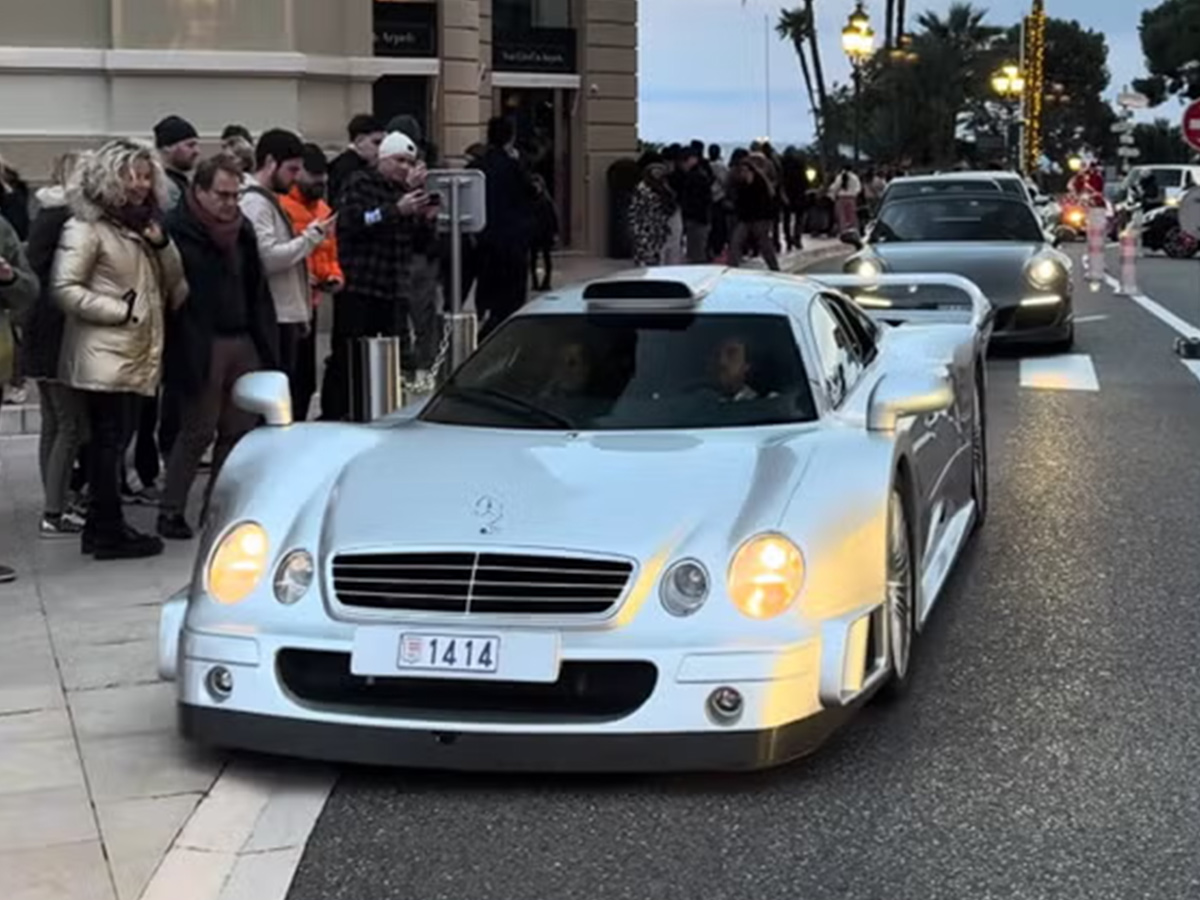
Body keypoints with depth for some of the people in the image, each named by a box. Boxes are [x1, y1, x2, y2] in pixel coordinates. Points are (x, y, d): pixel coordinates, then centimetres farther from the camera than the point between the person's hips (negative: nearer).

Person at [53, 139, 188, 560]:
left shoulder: (142, 225, 19)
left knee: (110, 440, 11)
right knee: (109, 439, -7)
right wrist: (121, 311, -16)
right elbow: (65, 289, -14)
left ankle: (101, 525, 17)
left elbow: (173, 284, 14)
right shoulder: (86, 228, -6)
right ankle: (109, 531, -4)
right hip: (104, 355, -8)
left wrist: (161, 244, -4)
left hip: (135, 354, 8)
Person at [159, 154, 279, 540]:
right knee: (199, 430, -4)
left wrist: (265, 344, 9)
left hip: (242, 343, 7)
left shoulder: (242, 230, 14)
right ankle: (171, 509, 8)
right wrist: (186, 353, -18)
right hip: (202, 346, -6)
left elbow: (258, 291, 17)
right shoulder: (178, 232, -8)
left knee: (239, 429, 7)